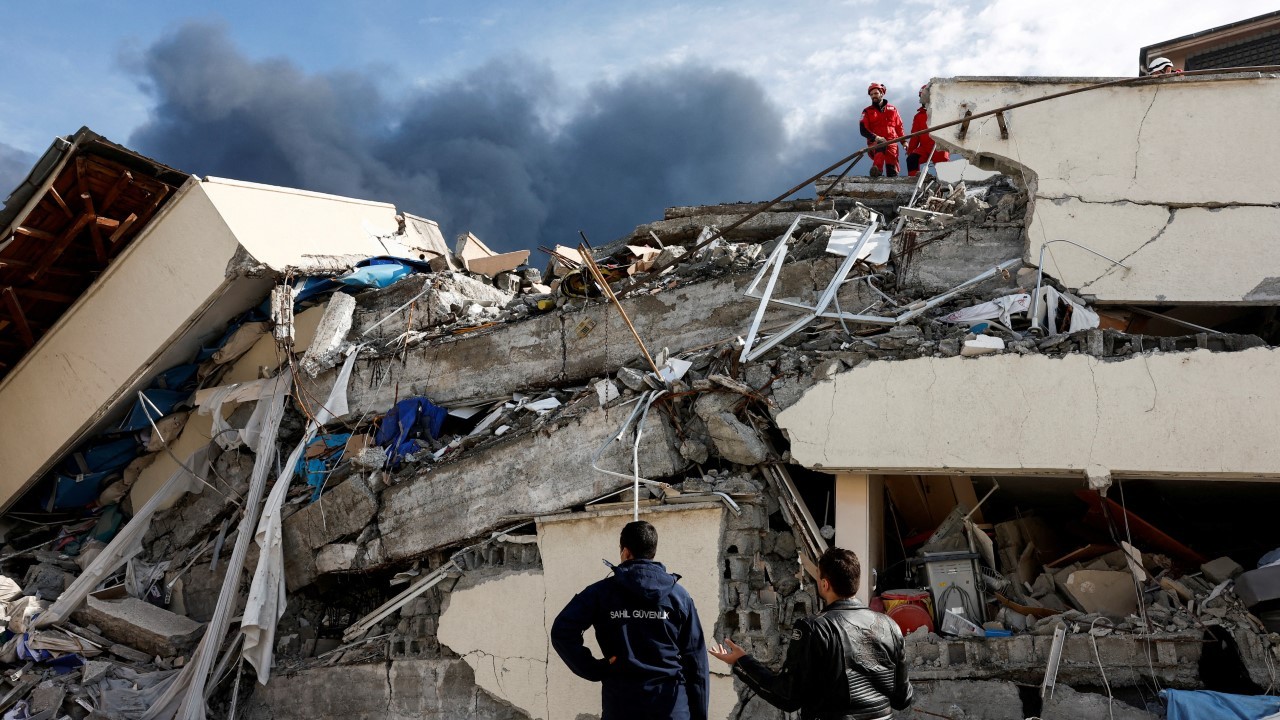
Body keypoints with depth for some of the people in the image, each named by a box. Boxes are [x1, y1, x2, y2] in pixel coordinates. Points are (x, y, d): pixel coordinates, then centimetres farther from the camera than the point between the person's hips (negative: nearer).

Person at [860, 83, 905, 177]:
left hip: (891, 142, 3)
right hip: (875, 142, -3)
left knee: (892, 168, -12)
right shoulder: (867, 111, 14)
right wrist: (875, 137, -16)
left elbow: (899, 127, 21)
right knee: (881, 144, -39)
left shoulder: (892, 109, 21)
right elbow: (863, 130, 1)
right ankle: (877, 170, -54)